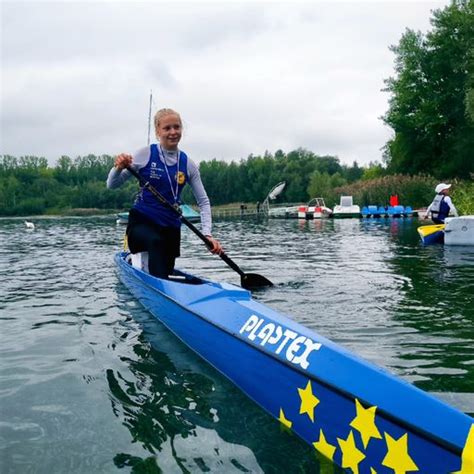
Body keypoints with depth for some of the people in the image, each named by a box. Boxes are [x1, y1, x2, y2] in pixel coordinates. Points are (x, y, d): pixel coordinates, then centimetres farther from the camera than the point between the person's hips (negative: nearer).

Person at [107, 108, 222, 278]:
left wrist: (207, 234, -7)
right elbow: (112, 184, -3)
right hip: (141, 222, -4)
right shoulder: (146, 154, -5)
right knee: (156, 242, -37)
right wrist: (119, 167, -26)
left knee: (166, 273, 7)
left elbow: (203, 202, 7)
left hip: (171, 227, 4)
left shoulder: (188, 164, 3)